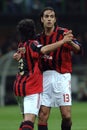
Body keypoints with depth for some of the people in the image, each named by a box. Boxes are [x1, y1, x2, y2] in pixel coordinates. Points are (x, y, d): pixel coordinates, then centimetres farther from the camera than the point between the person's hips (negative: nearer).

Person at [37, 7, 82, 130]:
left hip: (61, 76, -3)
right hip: (45, 76, 4)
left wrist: (70, 42, -36)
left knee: (66, 115, -8)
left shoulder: (63, 33, -3)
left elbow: (78, 50, -14)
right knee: (42, 116, -3)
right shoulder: (39, 37, 11)